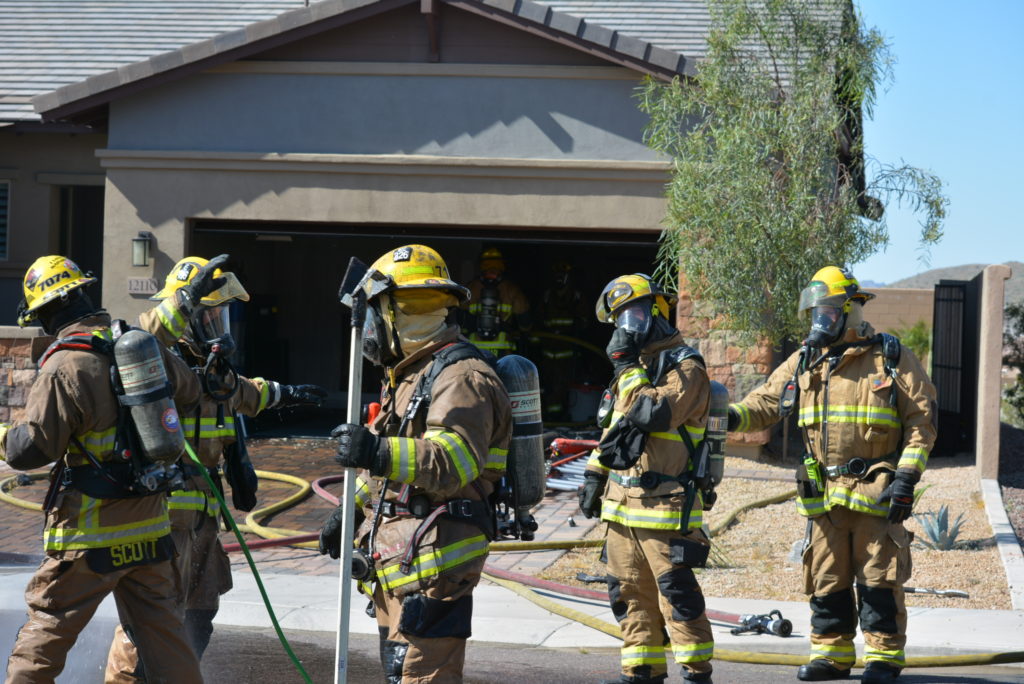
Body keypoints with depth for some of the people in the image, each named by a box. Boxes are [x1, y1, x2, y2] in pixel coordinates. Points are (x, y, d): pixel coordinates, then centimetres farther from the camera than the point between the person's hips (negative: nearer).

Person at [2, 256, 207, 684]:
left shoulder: (64, 367, -18)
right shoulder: (144, 346, 3)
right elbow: (188, 391, 22)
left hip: (89, 535, -6)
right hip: (149, 527, 6)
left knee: (46, 628, 6)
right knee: (162, 629, 14)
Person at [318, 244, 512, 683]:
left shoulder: (460, 377, -15)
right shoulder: (408, 375, 20)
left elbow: (455, 461, -31)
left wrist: (380, 453, -42)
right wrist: (348, 512, 31)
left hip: (434, 559, -11)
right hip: (399, 557, 11)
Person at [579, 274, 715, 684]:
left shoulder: (685, 367, -9)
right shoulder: (636, 366, 18)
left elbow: (654, 414, -23)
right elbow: (614, 427, 25)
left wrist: (629, 368, -15)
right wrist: (595, 475, 19)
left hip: (665, 507, -9)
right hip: (622, 503, 9)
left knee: (677, 593, -5)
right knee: (629, 593, 10)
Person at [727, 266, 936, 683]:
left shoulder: (893, 359, -2)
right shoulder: (805, 361, 10)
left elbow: (922, 421, -3)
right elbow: (766, 401, 10)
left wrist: (907, 478, -12)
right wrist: (732, 417, -11)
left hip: (877, 491, -4)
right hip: (824, 490, 4)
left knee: (877, 577, -1)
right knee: (826, 577, 8)